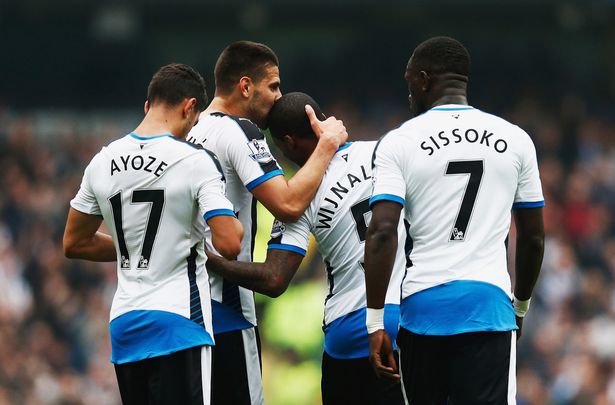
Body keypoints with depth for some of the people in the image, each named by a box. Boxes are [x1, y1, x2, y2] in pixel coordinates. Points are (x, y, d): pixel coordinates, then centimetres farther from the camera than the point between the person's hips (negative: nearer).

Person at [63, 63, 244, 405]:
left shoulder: (102, 162, 7)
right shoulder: (196, 162, -10)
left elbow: (74, 244, 16)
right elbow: (229, 245, -17)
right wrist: (237, 226, 6)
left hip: (123, 324, 6)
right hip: (178, 324, -6)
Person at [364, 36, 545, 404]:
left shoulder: (399, 142, 1)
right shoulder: (515, 140, 9)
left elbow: (383, 232, -9)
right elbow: (533, 238, 15)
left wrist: (375, 320, -6)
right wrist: (521, 304, 30)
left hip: (424, 304, 0)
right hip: (490, 304, 0)